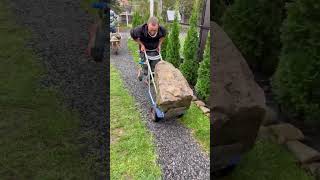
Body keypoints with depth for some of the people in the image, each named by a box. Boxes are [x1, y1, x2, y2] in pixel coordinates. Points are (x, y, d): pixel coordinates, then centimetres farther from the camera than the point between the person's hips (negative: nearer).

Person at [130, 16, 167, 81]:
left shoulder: (162, 29, -26)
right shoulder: (141, 29, -34)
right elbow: (132, 34, -11)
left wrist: (159, 44, -7)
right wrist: (141, 44, -13)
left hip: (155, 50, 2)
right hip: (145, 49, -2)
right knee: (146, 71, -2)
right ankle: (141, 71, 34)